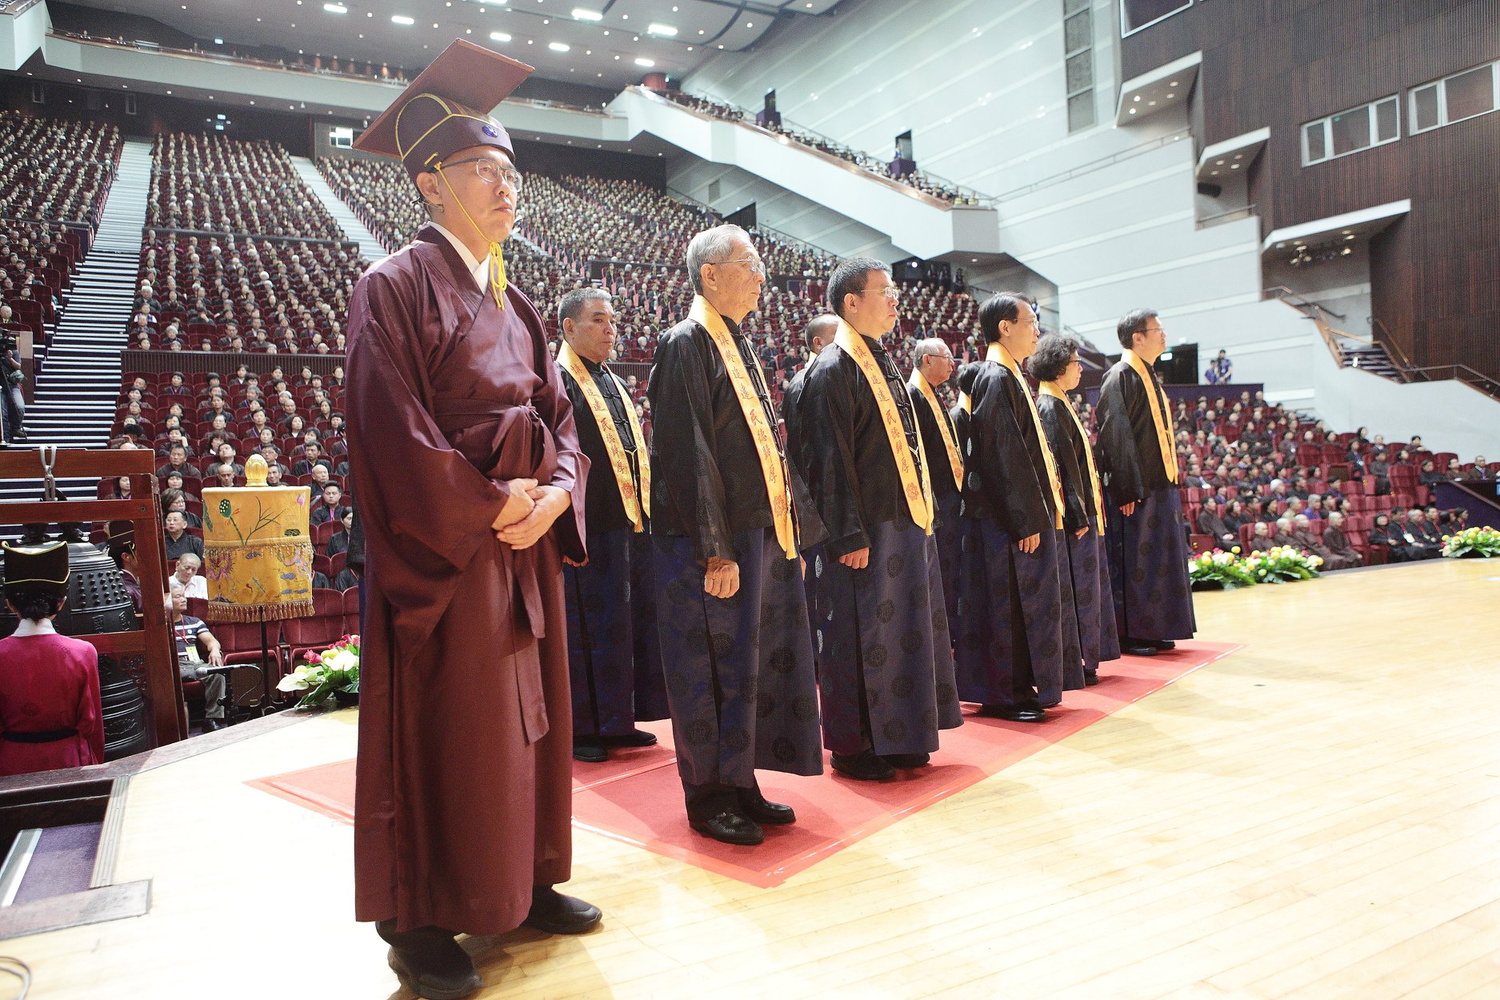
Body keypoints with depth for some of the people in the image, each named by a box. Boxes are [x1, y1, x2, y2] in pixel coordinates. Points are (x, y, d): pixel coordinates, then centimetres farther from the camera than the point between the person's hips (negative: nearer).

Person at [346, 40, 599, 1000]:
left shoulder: (516, 304, 15)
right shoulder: (397, 286, -8)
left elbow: (559, 414, 12)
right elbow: (393, 426, -16)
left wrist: (556, 491, -7)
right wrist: (490, 505, -15)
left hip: (525, 545, 7)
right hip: (441, 553, -7)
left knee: (525, 718, 13)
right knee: (441, 734, 1)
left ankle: (527, 884, 28)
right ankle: (421, 922, 17)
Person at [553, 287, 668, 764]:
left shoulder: (615, 384, 19)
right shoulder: (555, 382, -7)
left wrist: (645, 508, 15)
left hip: (632, 521, 9)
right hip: (590, 527, -8)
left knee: (633, 622, 12)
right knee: (587, 628, -1)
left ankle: (617, 720, 23)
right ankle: (580, 727, 11)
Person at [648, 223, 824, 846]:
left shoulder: (737, 346, 17)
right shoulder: (686, 344, -11)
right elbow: (687, 454, -18)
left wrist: (797, 520, 17)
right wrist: (716, 552, -22)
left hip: (761, 533, 9)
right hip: (714, 543, -9)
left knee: (755, 661, 14)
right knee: (715, 669, 0)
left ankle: (740, 784, 26)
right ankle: (709, 798, 14)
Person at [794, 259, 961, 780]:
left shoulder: (882, 362, 16)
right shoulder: (833, 370, -12)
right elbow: (828, 460, -18)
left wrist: (923, 509, 16)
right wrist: (849, 537, -21)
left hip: (907, 523, 9)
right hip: (866, 534, -9)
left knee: (905, 632, 15)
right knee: (861, 639, 0)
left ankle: (898, 739, 27)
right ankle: (852, 748, 14)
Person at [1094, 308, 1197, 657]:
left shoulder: (1148, 377, 18)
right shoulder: (1121, 377, -11)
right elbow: (1114, 435, -18)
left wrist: (1170, 480, 17)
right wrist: (1128, 490, -23)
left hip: (1159, 485, 10)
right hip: (1135, 489, -10)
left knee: (1159, 559, 12)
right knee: (1133, 562, -5)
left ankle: (1153, 630, 19)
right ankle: (1128, 634, 2)